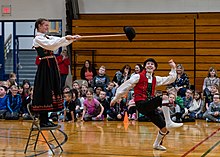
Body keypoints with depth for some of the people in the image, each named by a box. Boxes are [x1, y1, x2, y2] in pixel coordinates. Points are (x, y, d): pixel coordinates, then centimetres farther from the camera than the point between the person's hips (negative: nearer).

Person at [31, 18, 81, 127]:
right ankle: (43, 121, -3)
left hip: (52, 67, 9)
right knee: (45, 92, -7)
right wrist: (65, 38, -25)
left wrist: (73, 39, -5)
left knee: (51, 91, 9)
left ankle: (46, 119, 15)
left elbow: (62, 42, 10)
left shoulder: (48, 37, 18)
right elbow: (51, 45, -22)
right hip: (45, 67, -9)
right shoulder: (38, 39, -8)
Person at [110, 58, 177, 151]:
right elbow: (125, 86, 4)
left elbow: (170, 79, 22)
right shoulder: (138, 77, 0)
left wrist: (173, 68, 12)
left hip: (150, 105, 6)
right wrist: (116, 98, 7)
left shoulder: (155, 79, 16)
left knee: (164, 127, 3)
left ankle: (157, 144, 26)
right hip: (141, 104, -6)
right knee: (164, 98, -29)